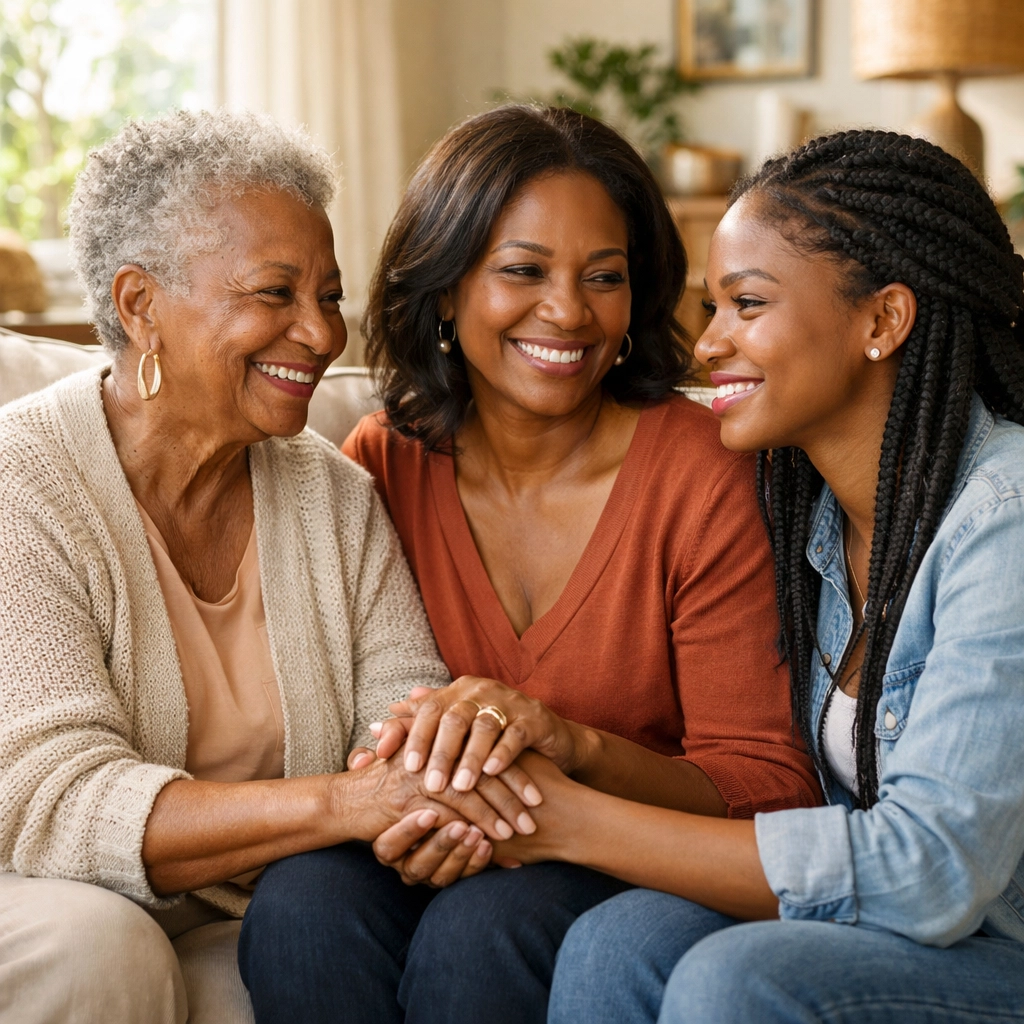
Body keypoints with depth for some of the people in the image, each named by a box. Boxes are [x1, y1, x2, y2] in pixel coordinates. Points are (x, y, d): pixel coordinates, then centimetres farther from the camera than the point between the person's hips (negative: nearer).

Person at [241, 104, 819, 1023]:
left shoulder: (700, 472, -10)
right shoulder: (381, 465, 0)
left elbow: (770, 791, -10)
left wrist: (577, 745, -30)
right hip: (448, 859, 2)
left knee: (483, 925, -33)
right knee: (299, 904, -29)